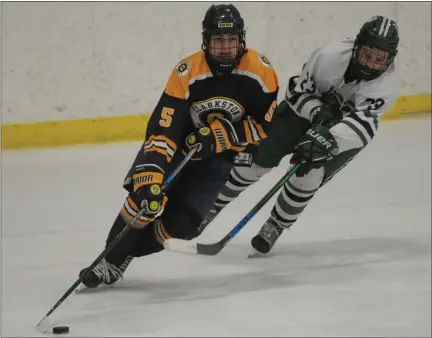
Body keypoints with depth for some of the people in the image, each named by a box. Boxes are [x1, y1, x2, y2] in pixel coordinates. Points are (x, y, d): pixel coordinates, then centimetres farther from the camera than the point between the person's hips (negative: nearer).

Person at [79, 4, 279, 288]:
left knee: (180, 223, -15)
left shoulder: (260, 71, -20)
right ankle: (110, 261, -7)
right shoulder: (187, 73, -25)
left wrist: (223, 134, -24)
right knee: (146, 197, -25)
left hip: (218, 156, 1)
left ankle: (125, 253, 9)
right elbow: (162, 130, -31)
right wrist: (148, 178, -41)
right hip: (178, 144, -1)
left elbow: (266, 126, -11)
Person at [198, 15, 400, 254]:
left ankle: (275, 226, 2)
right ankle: (213, 206, 15)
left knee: (310, 173, -21)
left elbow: (361, 125, -41)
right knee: (258, 158, -6)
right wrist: (317, 112, -34)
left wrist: (327, 141, -55)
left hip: (347, 132, -1)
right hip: (305, 107, 1)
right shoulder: (331, 55, -31)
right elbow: (297, 90, -16)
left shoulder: (387, 83, -32)